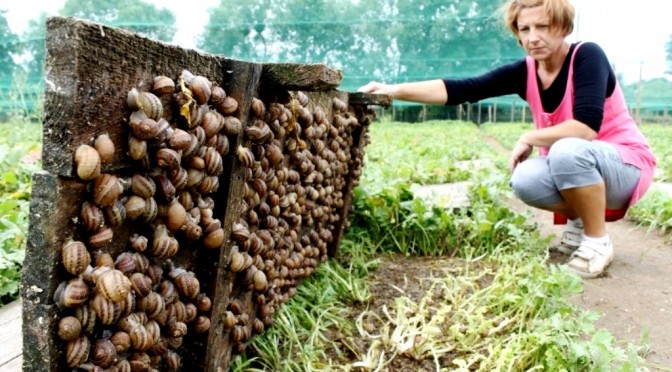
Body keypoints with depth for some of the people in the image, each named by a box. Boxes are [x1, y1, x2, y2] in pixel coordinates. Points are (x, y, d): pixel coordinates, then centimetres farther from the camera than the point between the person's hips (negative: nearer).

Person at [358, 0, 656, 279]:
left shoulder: (587, 56, -20)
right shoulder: (525, 71, -6)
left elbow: (587, 127, -33)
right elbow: (460, 90, -16)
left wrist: (529, 139, -21)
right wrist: (396, 91, -26)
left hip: (625, 166, -5)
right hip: (574, 166, 5)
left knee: (567, 151, -35)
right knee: (525, 180, -25)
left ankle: (597, 242, -14)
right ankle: (578, 222, 6)